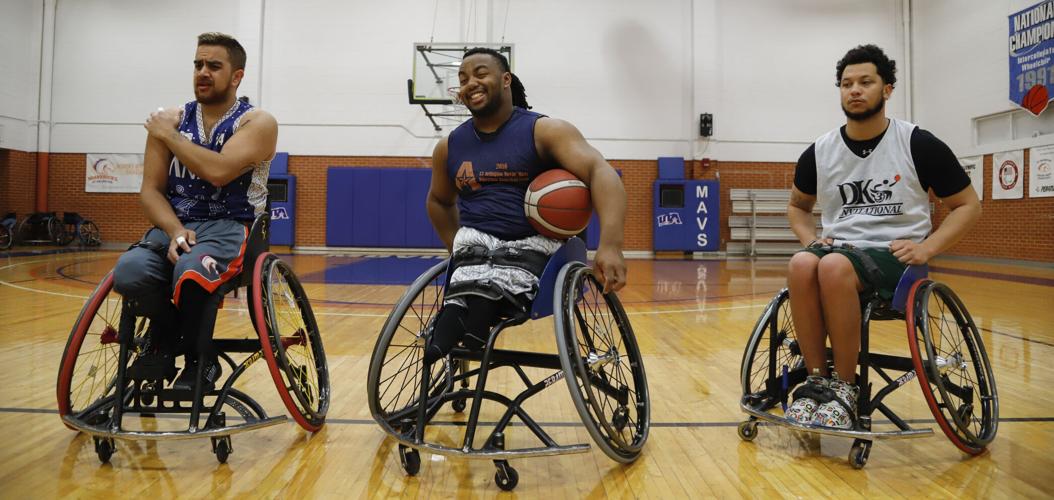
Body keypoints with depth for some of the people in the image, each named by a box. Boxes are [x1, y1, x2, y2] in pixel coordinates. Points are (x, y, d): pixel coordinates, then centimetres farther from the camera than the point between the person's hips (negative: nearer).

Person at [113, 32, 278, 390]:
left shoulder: (258, 123, -2)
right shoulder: (170, 120, 10)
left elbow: (218, 171, -21)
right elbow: (151, 190, 5)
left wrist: (168, 136, -7)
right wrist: (175, 231, -15)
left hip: (230, 227, -3)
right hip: (174, 226, 4)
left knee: (191, 273, -37)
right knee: (128, 272, -29)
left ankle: (200, 360, -7)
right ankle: (167, 339, 3)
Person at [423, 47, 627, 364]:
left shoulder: (545, 131, -6)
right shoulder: (449, 148, 10)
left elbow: (600, 171, -22)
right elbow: (438, 201, 29)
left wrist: (610, 245, -39)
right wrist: (455, 249, 11)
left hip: (535, 244, -3)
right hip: (476, 243, 3)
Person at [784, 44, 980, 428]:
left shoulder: (919, 145, -2)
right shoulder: (819, 152, 6)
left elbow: (968, 206, 6)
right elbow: (798, 205, 23)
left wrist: (926, 248, -9)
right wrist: (811, 239, 3)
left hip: (895, 256, -3)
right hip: (838, 250, 3)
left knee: (834, 266, -36)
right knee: (801, 264, -33)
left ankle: (845, 386, -22)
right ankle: (816, 378, -21)